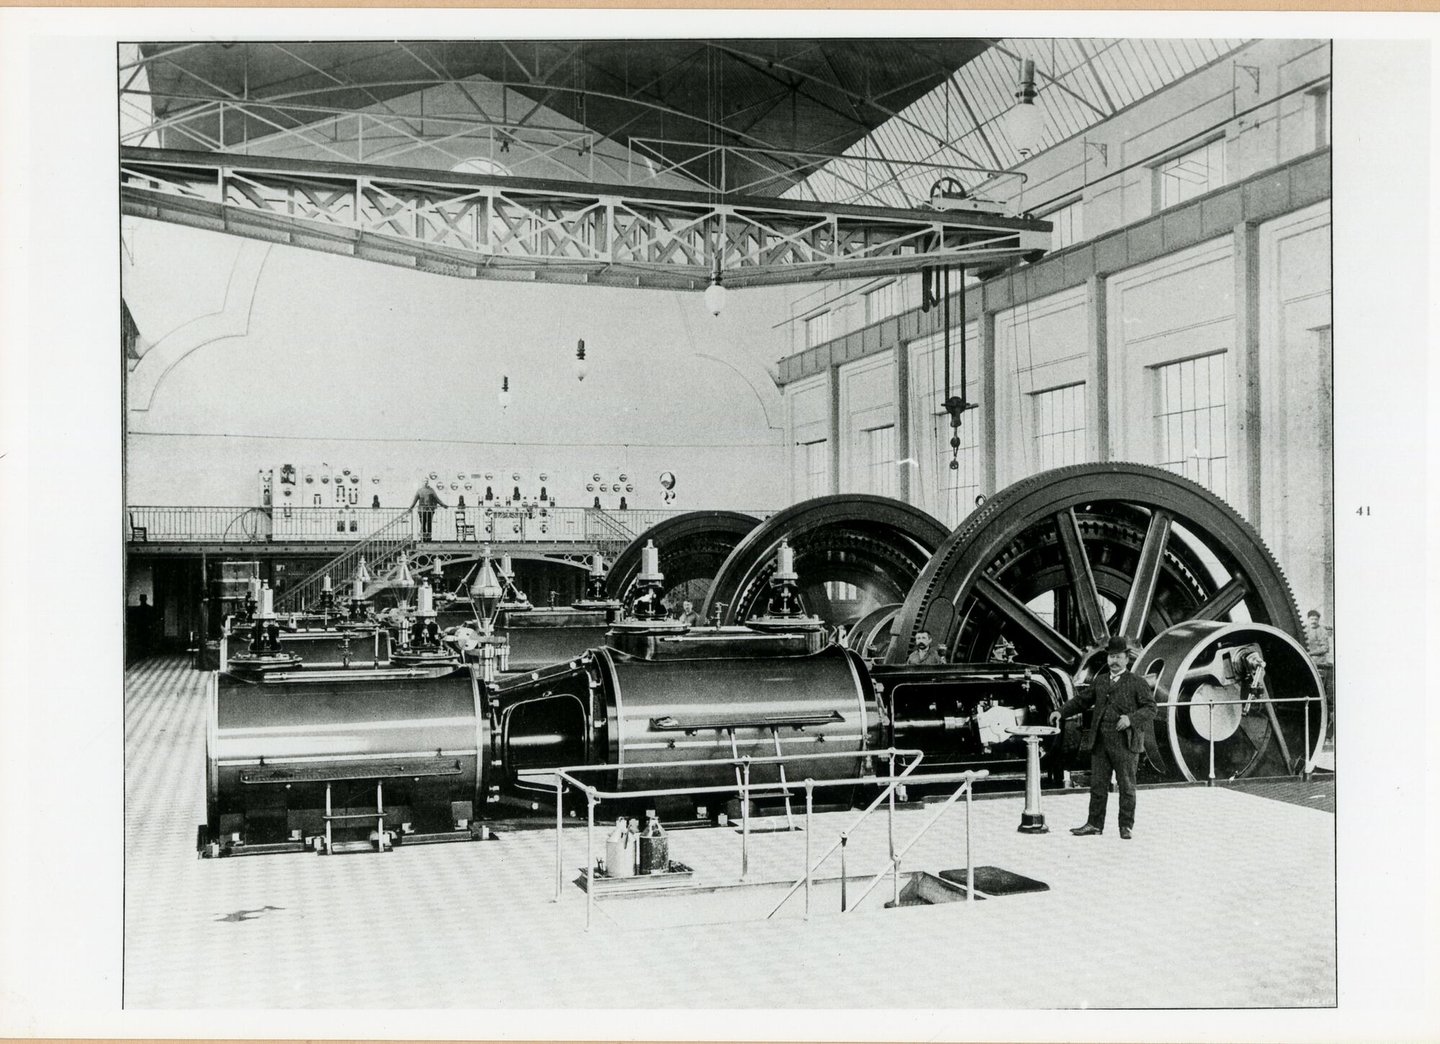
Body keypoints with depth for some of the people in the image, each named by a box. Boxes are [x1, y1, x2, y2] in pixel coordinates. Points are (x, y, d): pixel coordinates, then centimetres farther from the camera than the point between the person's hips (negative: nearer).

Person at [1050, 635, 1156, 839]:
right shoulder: (1099, 682, 15)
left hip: (1125, 742, -4)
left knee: (1126, 786, 3)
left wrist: (1131, 718, -21)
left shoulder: (1137, 684, 0)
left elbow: (1151, 708, -7)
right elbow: (1081, 700, 23)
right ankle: (1095, 824, 14)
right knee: (1097, 784, 7)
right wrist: (1061, 712, 13)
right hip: (1100, 742, 5)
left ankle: (1126, 826, 13)